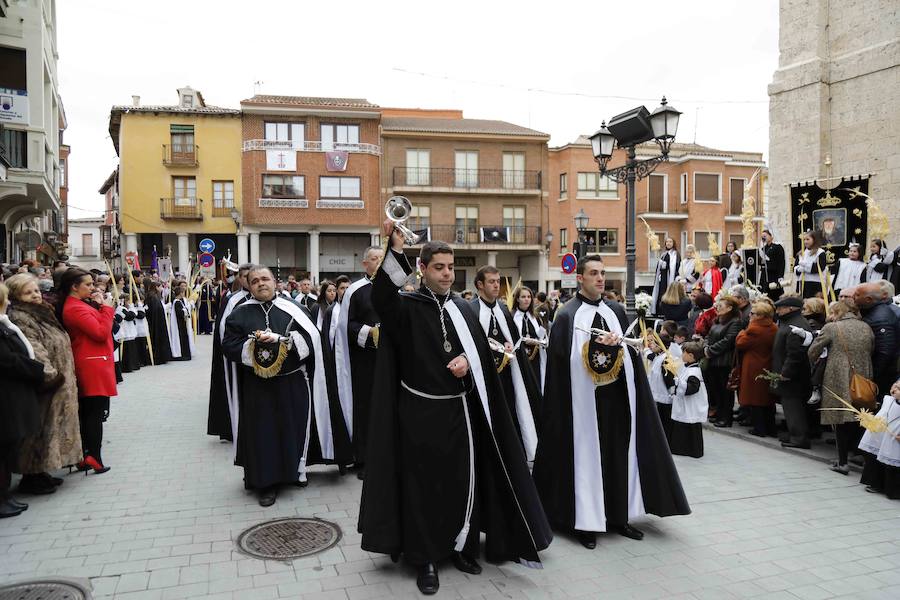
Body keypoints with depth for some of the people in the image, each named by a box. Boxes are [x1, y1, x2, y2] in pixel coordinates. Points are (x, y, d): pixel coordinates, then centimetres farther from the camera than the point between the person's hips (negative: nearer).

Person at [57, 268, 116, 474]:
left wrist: (99, 307, 6)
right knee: (96, 413, -5)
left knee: (86, 413, 14)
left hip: (90, 366, 10)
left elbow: (97, 326, 17)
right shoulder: (76, 308, -16)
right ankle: (94, 458, -2)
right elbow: (101, 333, -20)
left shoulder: (79, 304, 14)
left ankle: (83, 457, 21)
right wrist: (106, 308, -11)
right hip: (94, 366, -10)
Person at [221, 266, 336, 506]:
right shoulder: (240, 314, 4)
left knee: (293, 428, 8)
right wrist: (255, 344, -19)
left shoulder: (292, 309, 4)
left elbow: (311, 338, -8)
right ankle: (266, 482, 12)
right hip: (257, 387, 0)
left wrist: (279, 339, -17)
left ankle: (295, 469, 27)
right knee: (263, 432, 2)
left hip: (292, 384, 1)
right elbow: (229, 347, -4)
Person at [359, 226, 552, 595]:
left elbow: (482, 349, 13)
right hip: (420, 410, -4)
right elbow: (381, 296, -28)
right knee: (423, 484, 4)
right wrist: (395, 248, -40)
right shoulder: (406, 306, -6)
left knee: (464, 480, 11)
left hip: (459, 409, 4)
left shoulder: (463, 308, 9)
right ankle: (425, 558, 17)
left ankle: (462, 546, 30)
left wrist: (467, 360, -10)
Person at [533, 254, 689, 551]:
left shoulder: (616, 311, 10)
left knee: (620, 456, 11)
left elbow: (631, 352, 12)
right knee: (585, 457, 2)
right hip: (584, 400, -5)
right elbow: (564, 361, -15)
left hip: (618, 398, 5)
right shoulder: (567, 316, -7)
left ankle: (619, 516, 24)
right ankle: (584, 521, 13)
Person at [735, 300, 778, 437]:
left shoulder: (754, 329, -21)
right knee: (768, 399, 15)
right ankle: (771, 429, 22)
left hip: (753, 370, -7)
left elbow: (739, 343, -14)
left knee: (755, 400, 3)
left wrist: (744, 330, 0)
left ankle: (759, 428, 6)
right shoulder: (774, 329, 3)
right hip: (769, 368, 7)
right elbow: (775, 346, 14)